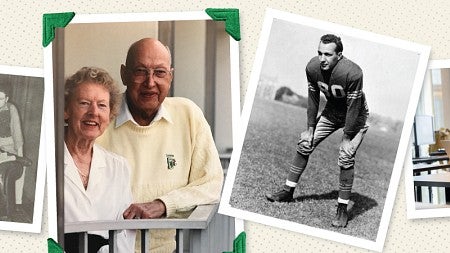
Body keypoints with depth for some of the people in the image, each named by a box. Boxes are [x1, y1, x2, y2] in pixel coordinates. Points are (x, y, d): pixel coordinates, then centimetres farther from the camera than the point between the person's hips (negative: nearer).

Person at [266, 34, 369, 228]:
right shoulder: (313, 67, -19)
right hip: (331, 111, 6)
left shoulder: (352, 73, -35)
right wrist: (310, 129, -3)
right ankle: (288, 191, 18)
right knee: (304, 144, 4)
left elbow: (353, 107, -28)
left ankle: (342, 209, -6)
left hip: (355, 116, -5)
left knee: (345, 158, -17)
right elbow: (313, 99, -6)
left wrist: (347, 138, -23)